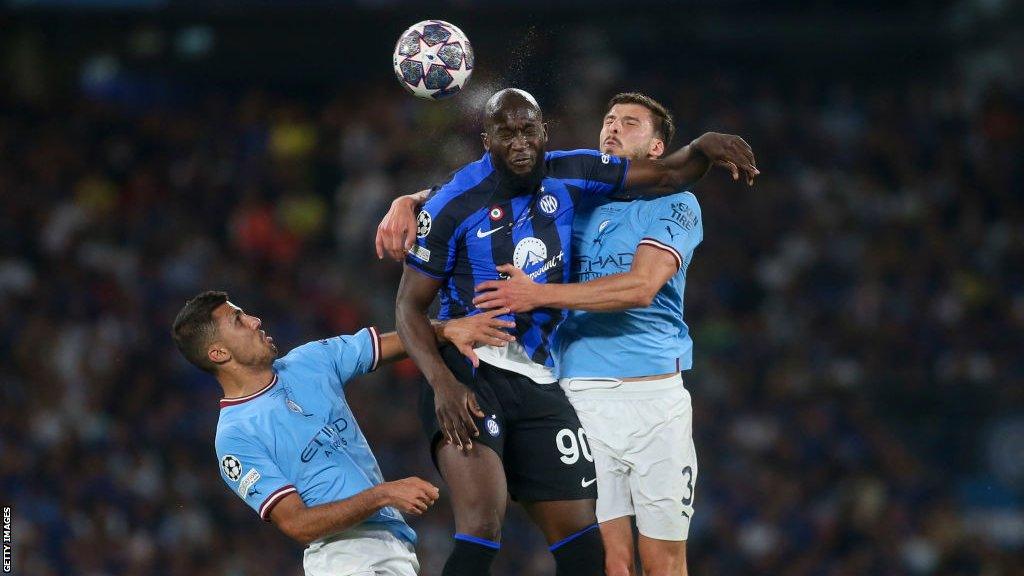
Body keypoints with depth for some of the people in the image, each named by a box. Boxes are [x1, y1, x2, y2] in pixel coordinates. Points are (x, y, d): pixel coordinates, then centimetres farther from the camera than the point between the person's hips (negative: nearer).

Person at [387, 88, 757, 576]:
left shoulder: (567, 175, 5)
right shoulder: (455, 204, -8)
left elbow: (666, 176, 16)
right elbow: (410, 306, -4)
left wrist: (703, 148, -7)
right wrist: (442, 383, -19)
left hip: (537, 381, 6)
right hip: (468, 371, -6)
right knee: (481, 527, -25)